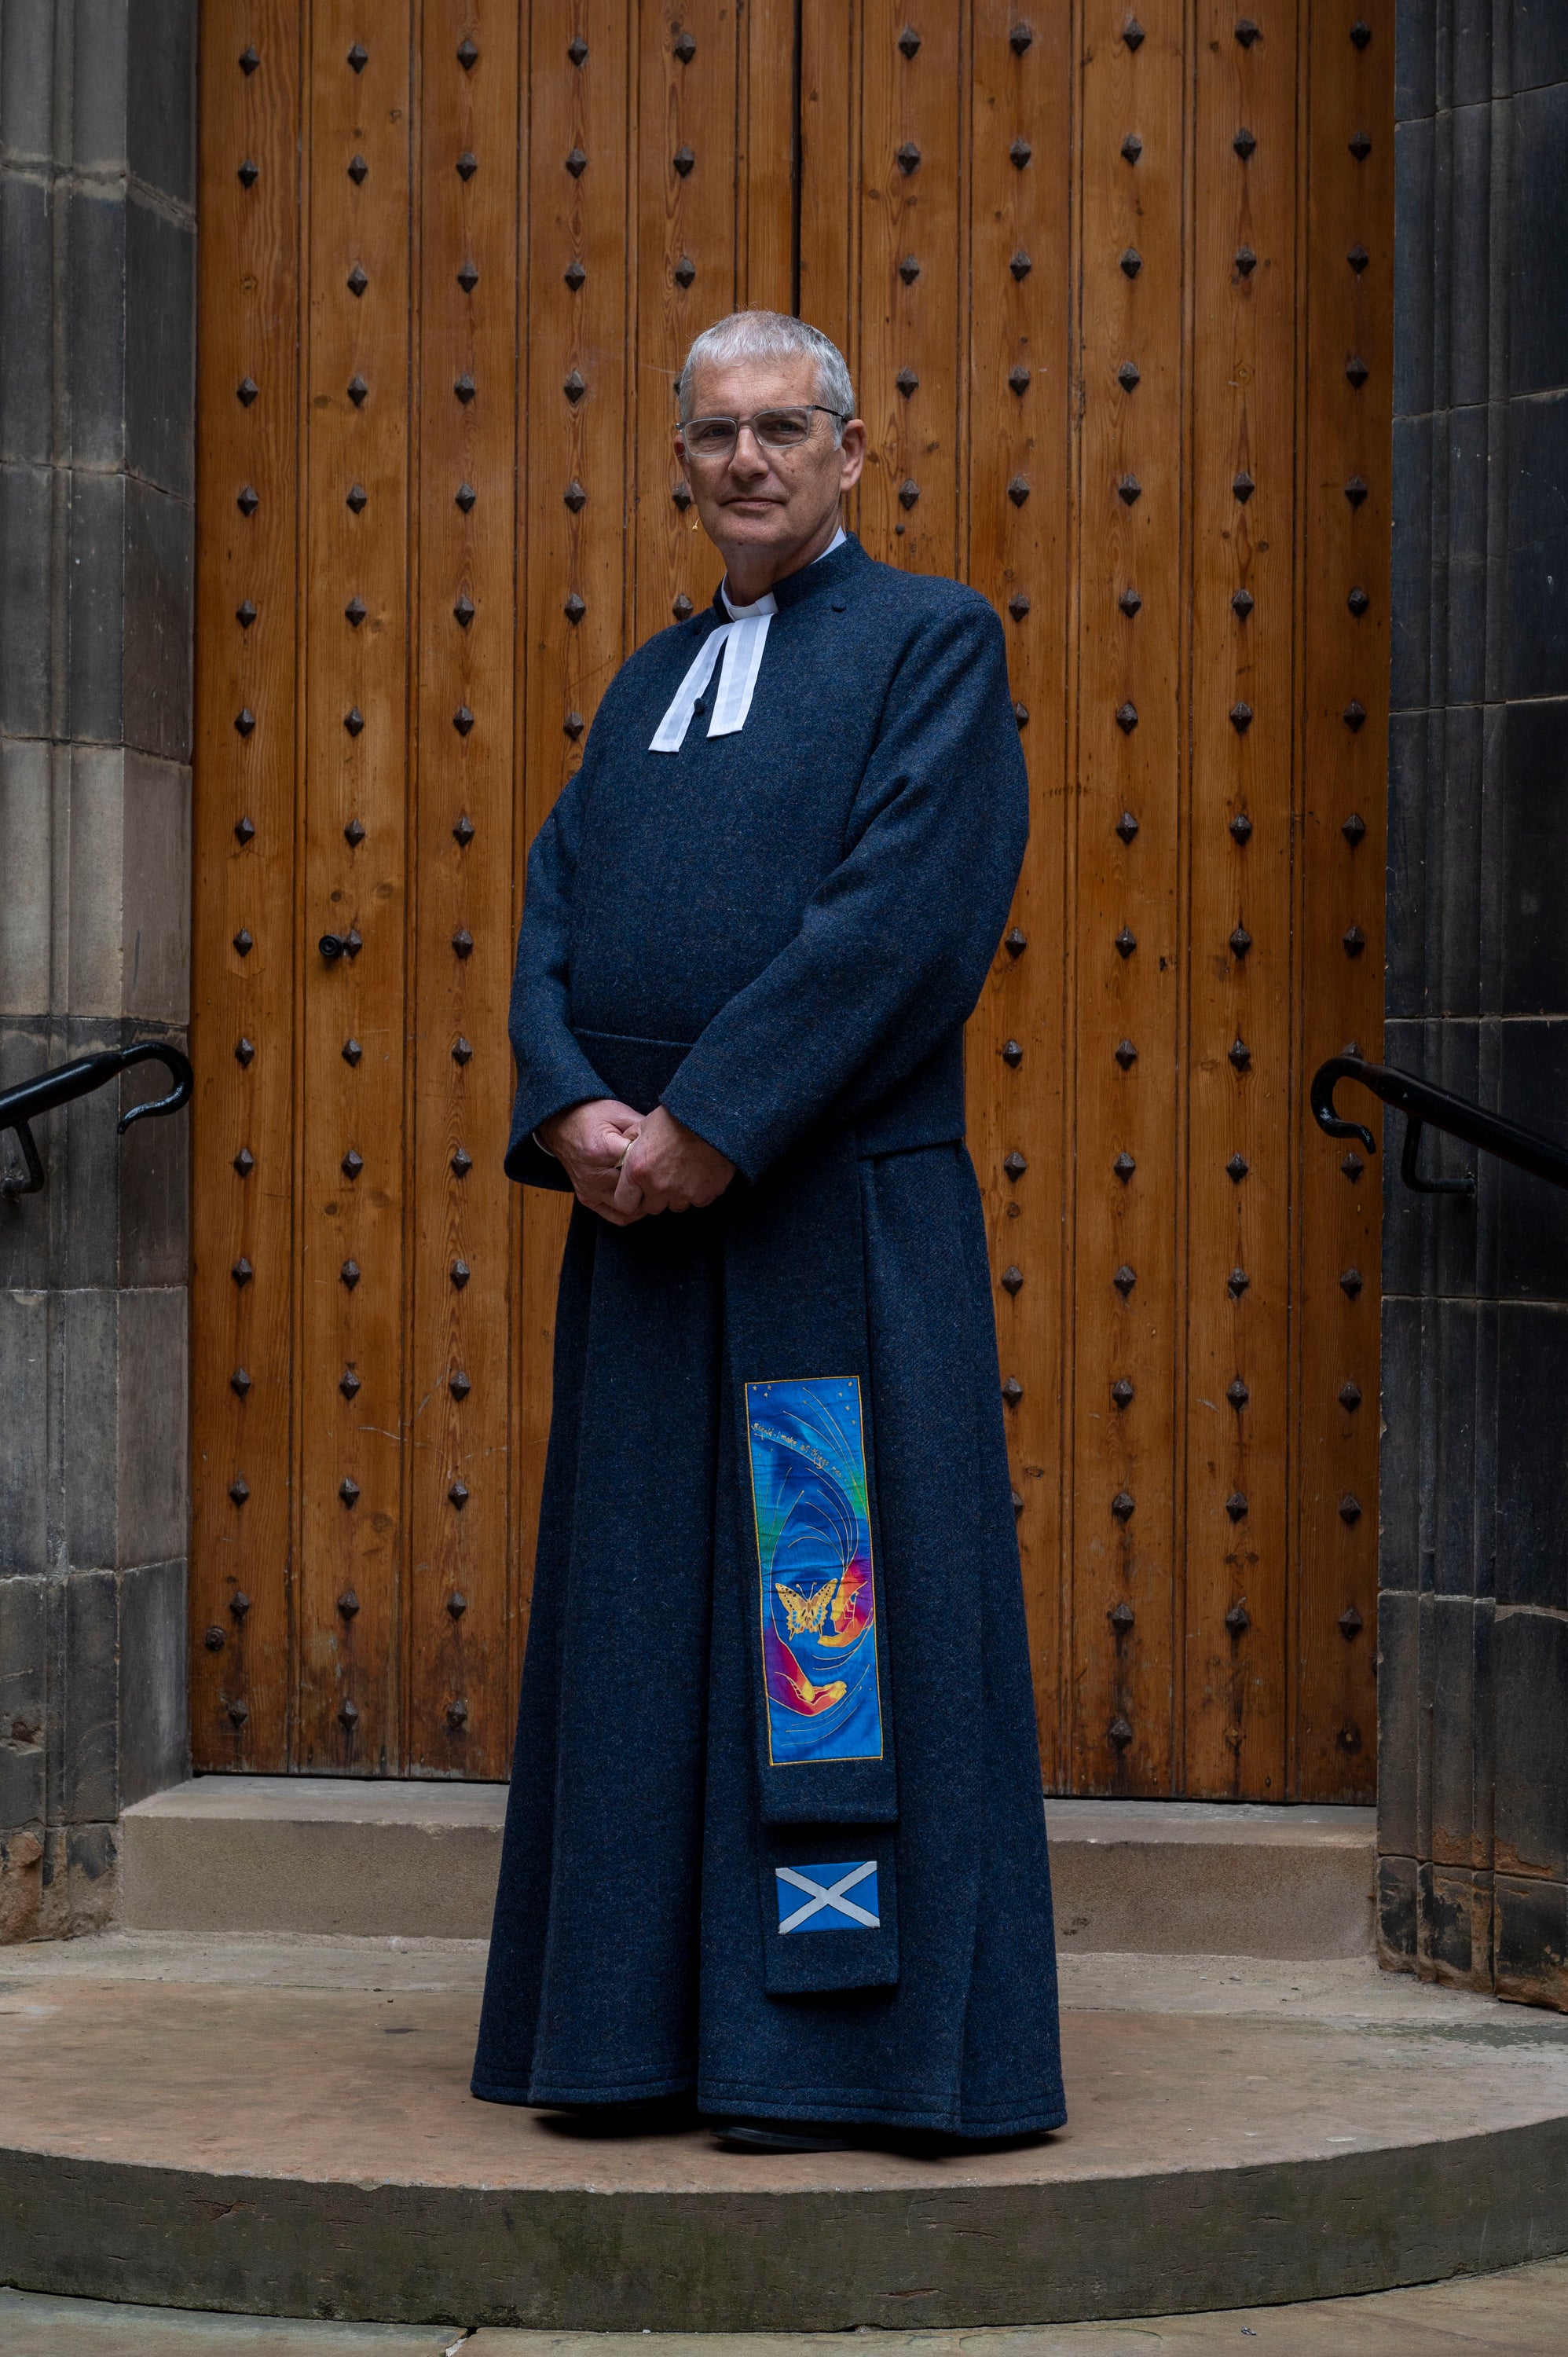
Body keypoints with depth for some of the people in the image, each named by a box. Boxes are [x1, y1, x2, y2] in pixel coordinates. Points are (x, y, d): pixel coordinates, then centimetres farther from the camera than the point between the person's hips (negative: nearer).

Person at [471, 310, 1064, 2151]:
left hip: (838, 1216, -6)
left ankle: (834, 2043, 2)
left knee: (831, 1624, -5)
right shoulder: (648, 680, 20)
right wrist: (573, 1114, -8)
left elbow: (906, 911, -12)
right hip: (642, 1229, 6)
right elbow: (554, 909, 12)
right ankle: (644, 2022, 15)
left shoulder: (932, 641, 0)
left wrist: (707, 1124, -16)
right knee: (640, 1621, 7)